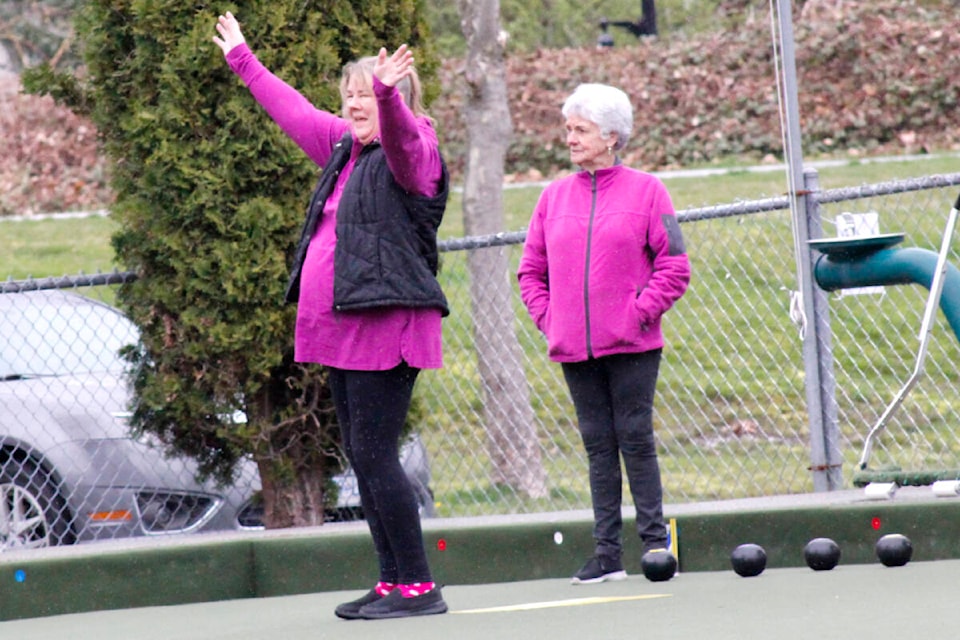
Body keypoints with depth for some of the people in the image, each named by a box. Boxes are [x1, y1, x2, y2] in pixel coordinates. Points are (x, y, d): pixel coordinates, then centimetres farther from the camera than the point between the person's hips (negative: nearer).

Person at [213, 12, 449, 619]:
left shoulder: (414, 154, -7)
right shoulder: (343, 148, 18)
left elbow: (399, 134, -31)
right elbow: (291, 109, 33)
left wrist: (387, 94, -51)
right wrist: (242, 60, 43)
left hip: (388, 328, -9)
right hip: (342, 330, 9)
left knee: (375, 456, -12)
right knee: (362, 457, 9)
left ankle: (419, 587, -8)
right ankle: (392, 583, 13)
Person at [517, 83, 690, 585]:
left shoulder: (645, 190, 1)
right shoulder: (554, 196, 11)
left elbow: (674, 267, -1)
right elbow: (531, 269, 17)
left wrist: (641, 311, -10)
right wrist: (548, 317, 4)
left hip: (631, 344, -3)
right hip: (574, 347, 4)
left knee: (635, 438, -4)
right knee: (598, 445, 4)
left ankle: (654, 540, 2)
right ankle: (607, 552, 5)